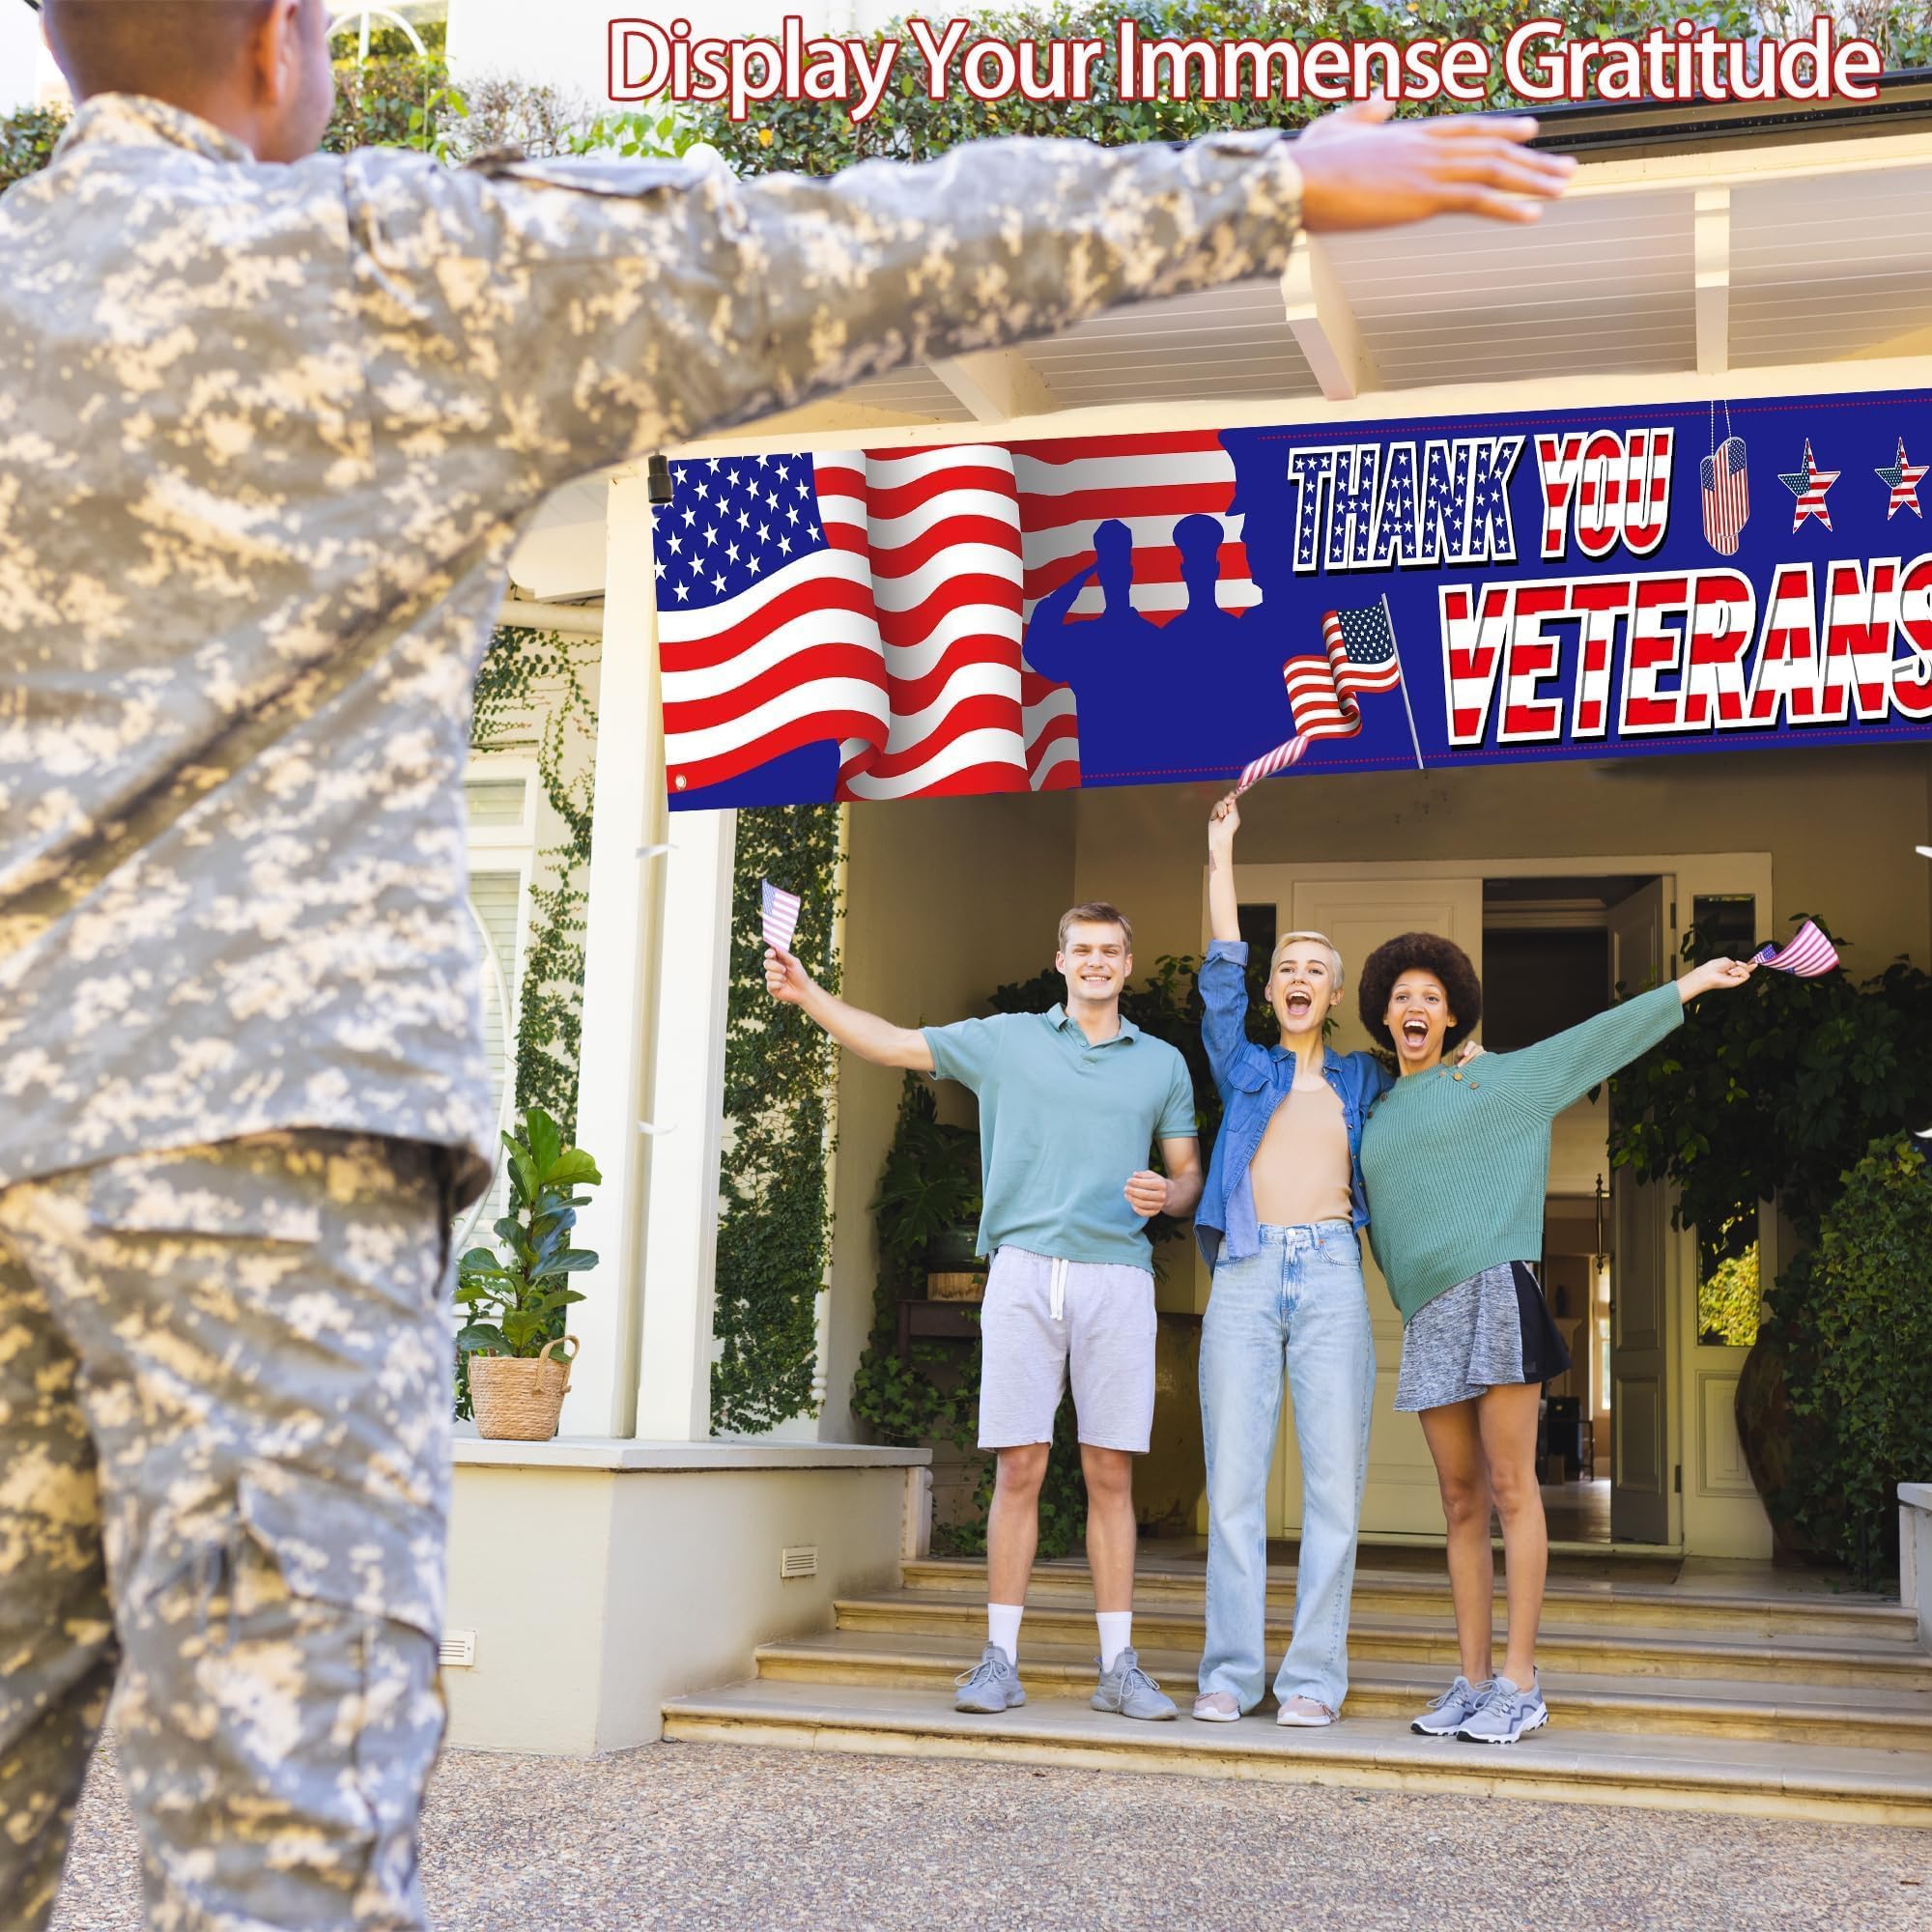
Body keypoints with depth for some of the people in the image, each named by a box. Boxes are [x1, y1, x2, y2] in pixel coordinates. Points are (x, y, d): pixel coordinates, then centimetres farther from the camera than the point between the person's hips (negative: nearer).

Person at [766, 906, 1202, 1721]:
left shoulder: (1163, 1064, 16)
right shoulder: (1007, 1040, 13)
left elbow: (1189, 1176, 17)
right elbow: (893, 1043, 12)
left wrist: (1166, 1195, -6)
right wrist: (807, 994, 3)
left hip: (1116, 1274, 1)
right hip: (1025, 1269, -1)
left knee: (1111, 1474, 1)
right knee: (1019, 1468, -3)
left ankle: (1118, 1666, 6)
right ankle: (999, 1659, 3)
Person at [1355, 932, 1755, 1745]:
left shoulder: (1492, 1080, 8)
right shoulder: (1376, 1114, 20)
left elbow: (1597, 1038, 7)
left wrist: (1697, 980, 6)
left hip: (1492, 1293, -5)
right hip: (1426, 1314, 5)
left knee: (1510, 1488, -7)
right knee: (1460, 1503, 5)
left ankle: (1520, 1683, -5)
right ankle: (1473, 1681, 9)